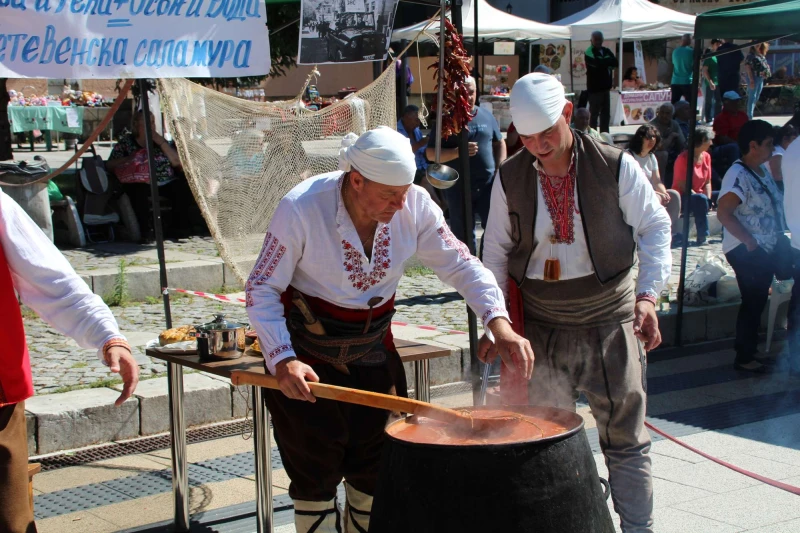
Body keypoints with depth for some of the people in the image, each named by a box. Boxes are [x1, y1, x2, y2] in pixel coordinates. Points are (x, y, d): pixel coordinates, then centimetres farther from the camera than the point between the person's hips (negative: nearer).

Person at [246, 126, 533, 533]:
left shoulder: (414, 206, -14)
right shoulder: (301, 209, -24)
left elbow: (461, 266, -9)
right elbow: (261, 290, -18)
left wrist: (499, 324, -24)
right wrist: (282, 361, -30)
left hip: (373, 350, 4)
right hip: (307, 354, -4)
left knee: (375, 468, 11)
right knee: (316, 474, 3)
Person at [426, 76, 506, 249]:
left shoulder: (486, 116, 9)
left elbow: (499, 143, 20)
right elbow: (431, 154, -5)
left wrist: (500, 167, 2)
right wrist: (458, 151, -21)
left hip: (488, 184, 2)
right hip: (458, 188, -2)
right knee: (462, 235, 6)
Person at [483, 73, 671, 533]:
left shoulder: (615, 167, -9)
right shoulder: (510, 178, -1)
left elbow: (655, 227, -1)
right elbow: (497, 252, 8)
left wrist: (648, 294, -13)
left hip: (610, 321, -2)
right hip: (541, 326, 2)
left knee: (625, 437, 4)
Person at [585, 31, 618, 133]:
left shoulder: (606, 51, 14)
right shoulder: (589, 52, -8)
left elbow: (614, 63, 0)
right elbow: (598, 63, -24)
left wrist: (605, 61, -16)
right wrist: (608, 60, -7)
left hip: (605, 86, 7)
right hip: (594, 87, -7)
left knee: (606, 113, 11)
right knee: (594, 114, -4)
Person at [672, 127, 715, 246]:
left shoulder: (706, 156, 8)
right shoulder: (683, 158, -14)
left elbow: (707, 182, 9)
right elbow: (682, 185, -18)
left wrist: (708, 199, -9)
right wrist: (701, 198, -24)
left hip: (697, 195, 7)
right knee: (701, 200, -36)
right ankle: (702, 236, -35)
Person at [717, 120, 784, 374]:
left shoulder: (764, 171, 10)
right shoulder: (738, 175, -19)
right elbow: (723, 213, -27)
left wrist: (780, 239, 11)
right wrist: (749, 241, -25)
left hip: (765, 249, 9)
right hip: (745, 251, -9)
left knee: (756, 302, 17)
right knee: (753, 303, -2)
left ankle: (747, 351, 29)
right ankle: (744, 357, 10)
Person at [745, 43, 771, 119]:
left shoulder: (762, 55, 12)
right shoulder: (751, 55, -10)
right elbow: (747, 67, -15)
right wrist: (751, 80, -20)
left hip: (761, 79, 8)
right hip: (754, 78, -8)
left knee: (756, 98, 13)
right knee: (752, 97, -8)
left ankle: (750, 115, 21)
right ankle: (749, 117, -8)